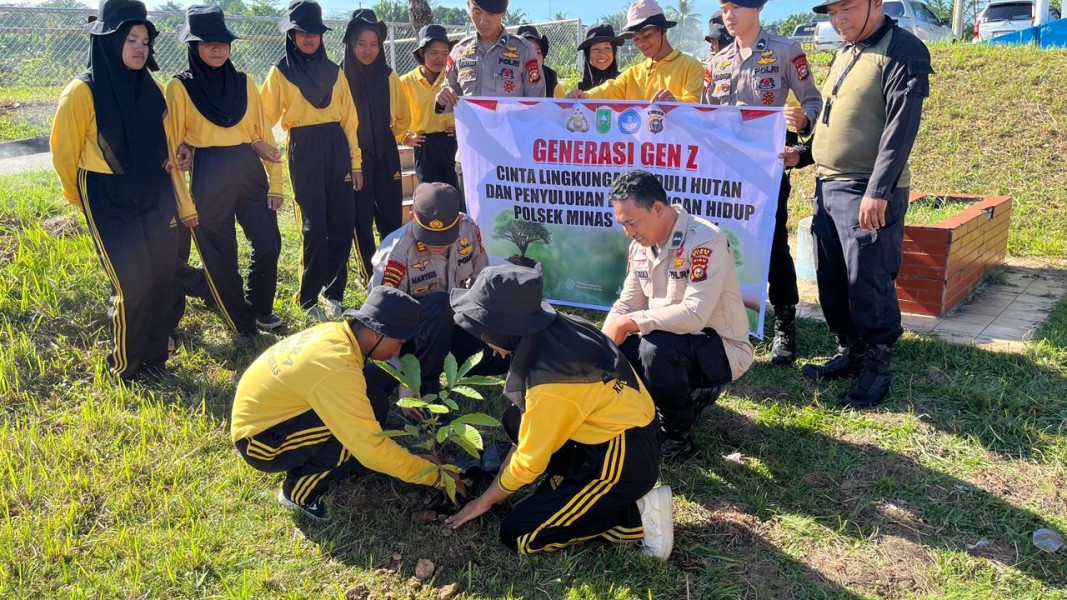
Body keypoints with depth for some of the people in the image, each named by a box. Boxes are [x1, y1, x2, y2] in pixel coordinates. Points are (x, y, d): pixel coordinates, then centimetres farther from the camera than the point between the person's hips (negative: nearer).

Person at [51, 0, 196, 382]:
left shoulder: (152, 89, 6)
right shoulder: (82, 92, -12)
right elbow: (64, 153, -3)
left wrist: (183, 203, 12)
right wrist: (84, 201, 10)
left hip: (156, 197, 5)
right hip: (110, 204, -5)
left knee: (161, 279, 7)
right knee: (132, 285, -5)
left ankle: (154, 358, 25)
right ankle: (126, 367, 16)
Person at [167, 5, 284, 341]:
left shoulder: (244, 83, 8)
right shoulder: (180, 87, -1)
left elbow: (263, 133, 9)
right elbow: (172, 143, 0)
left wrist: (275, 182, 4)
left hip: (250, 173, 3)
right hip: (208, 180, -3)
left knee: (268, 243, 2)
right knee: (220, 253, 4)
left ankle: (259, 307, 27)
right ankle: (242, 323, 21)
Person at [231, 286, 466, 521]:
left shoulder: (335, 332, -6)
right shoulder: (338, 370, -32)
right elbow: (372, 448, -32)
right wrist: (436, 476, -22)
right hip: (259, 442, -8)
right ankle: (299, 491, -6)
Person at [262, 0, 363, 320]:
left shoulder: (334, 71, 13)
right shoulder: (280, 72, 4)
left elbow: (349, 119, 12)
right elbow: (266, 117, 1)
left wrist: (355, 161, 8)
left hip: (336, 147, 3)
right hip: (304, 150, -3)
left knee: (342, 223, 1)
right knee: (314, 226, -5)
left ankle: (334, 292, 15)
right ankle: (309, 299, 9)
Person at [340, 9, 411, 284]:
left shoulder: (389, 77, 1)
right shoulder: (340, 77, -9)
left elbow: (403, 117, 15)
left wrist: (387, 138, 11)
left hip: (386, 156, 2)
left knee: (391, 217, 3)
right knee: (361, 219, 3)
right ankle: (369, 275, 15)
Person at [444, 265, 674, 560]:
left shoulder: (549, 380, -27)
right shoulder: (558, 329, -2)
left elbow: (528, 463, -13)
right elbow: (536, 426, 10)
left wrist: (485, 501, 5)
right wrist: (499, 481, 15)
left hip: (622, 463, -9)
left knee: (517, 535, -3)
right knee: (517, 419, 11)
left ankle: (636, 515, -3)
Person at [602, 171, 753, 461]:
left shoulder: (705, 241, -24)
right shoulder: (640, 245, 1)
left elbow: (695, 314, -33)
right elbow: (625, 307, 4)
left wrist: (629, 323, -29)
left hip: (722, 348, -8)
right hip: (671, 342, 8)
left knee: (656, 347, -34)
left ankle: (677, 438, -10)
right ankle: (693, 394, 15)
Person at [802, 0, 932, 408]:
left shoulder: (903, 51, -10)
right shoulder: (845, 53, 16)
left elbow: (901, 126, -18)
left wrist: (878, 191, -24)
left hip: (868, 193, -8)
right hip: (828, 186, 8)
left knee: (868, 286, -4)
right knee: (831, 280, 12)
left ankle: (876, 368, 10)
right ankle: (850, 352, 27)